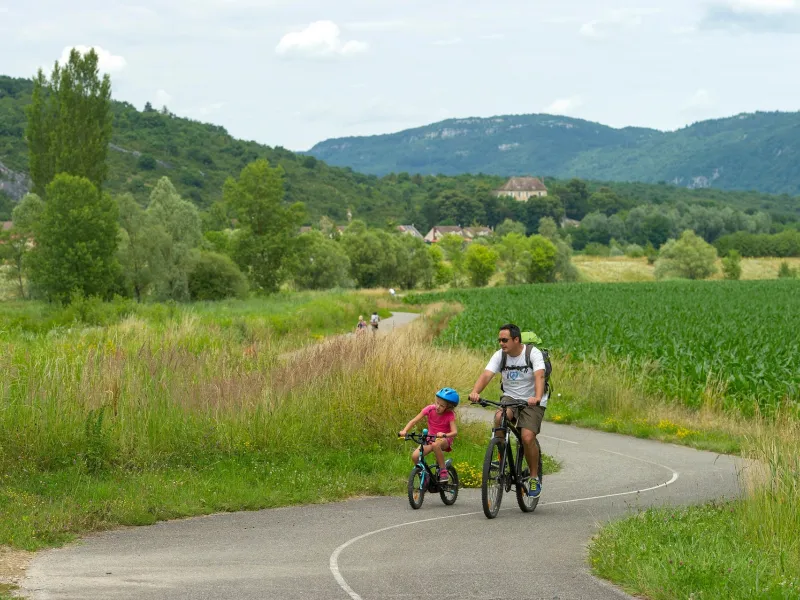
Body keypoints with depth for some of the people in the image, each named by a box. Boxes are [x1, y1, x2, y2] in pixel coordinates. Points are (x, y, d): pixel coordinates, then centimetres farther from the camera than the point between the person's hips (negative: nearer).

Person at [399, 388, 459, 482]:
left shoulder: (450, 415, -17)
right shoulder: (429, 409, -11)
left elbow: (455, 432, -27)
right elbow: (414, 421, -11)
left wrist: (444, 435, -48)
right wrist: (404, 430, -29)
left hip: (444, 440, -3)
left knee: (436, 444, -41)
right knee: (415, 456, -21)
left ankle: (443, 471, -24)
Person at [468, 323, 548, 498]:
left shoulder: (533, 353, -17)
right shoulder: (500, 355, -6)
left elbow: (539, 376, -32)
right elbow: (486, 375, -19)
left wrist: (537, 397, -51)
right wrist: (475, 392, -39)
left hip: (532, 401, -3)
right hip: (510, 398, 3)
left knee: (527, 438, -20)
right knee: (499, 417, -31)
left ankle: (535, 477, 1)